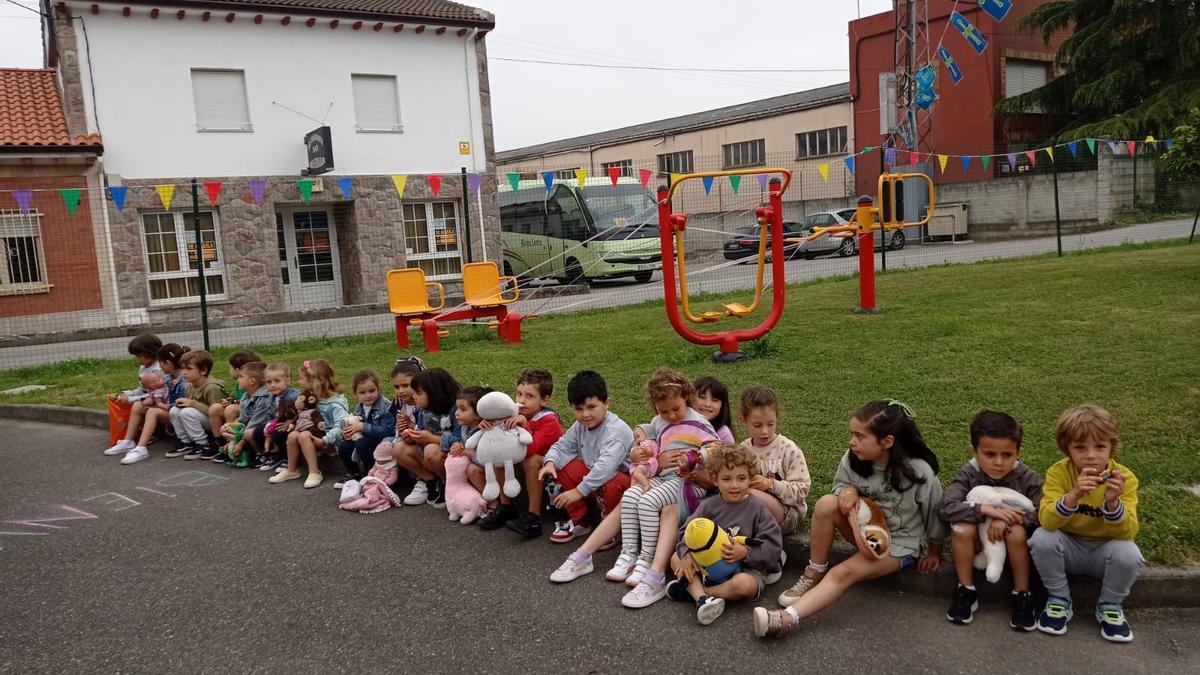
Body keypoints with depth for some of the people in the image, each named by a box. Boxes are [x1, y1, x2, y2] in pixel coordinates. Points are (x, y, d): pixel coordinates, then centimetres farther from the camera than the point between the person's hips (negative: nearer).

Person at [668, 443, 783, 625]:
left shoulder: (757, 508, -7)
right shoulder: (709, 506, 2)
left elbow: (773, 546, -11)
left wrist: (746, 552, -25)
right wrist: (687, 554, -21)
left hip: (745, 568, -4)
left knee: (743, 584, -37)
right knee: (677, 558, -9)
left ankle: (692, 589, -19)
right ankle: (703, 599, -30)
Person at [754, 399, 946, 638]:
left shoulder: (919, 471, -23)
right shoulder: (852, 458, -13)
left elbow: (934, 513, -7)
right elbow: (840, 484, 6)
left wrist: (934, 552, 6)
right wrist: (848, 491, -19)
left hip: (900, 542, -4)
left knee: (844, 573, -28)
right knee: (826, 504, -25)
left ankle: (788, 618, -39)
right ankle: (814, 573, -10)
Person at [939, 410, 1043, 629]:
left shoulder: (1028, 478, -13)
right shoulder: (968, 475, -16)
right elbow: (945, 508, -29)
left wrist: (1008, 519, -35)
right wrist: (987, 509, -38)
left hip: (1011, 544, 0)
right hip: (977, 542, 0)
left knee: (1017, 531, -31)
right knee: (962, 527, -30)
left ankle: (1022, 596, -11)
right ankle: (966, 591, -12)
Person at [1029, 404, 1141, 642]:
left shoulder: (1124, 478, -15)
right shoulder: (1058, 472, -18)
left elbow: (1128, 532, -23)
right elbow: (1047, 520, -30)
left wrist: (1113, 502, -42)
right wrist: (1074, 495, -47)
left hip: (1104, 550, 1)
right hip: (1067, 547, 0)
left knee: (1128, 553, -30)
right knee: (1042, 538, -30)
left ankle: (1110, 606, 1)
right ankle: (1059, 601, -4)